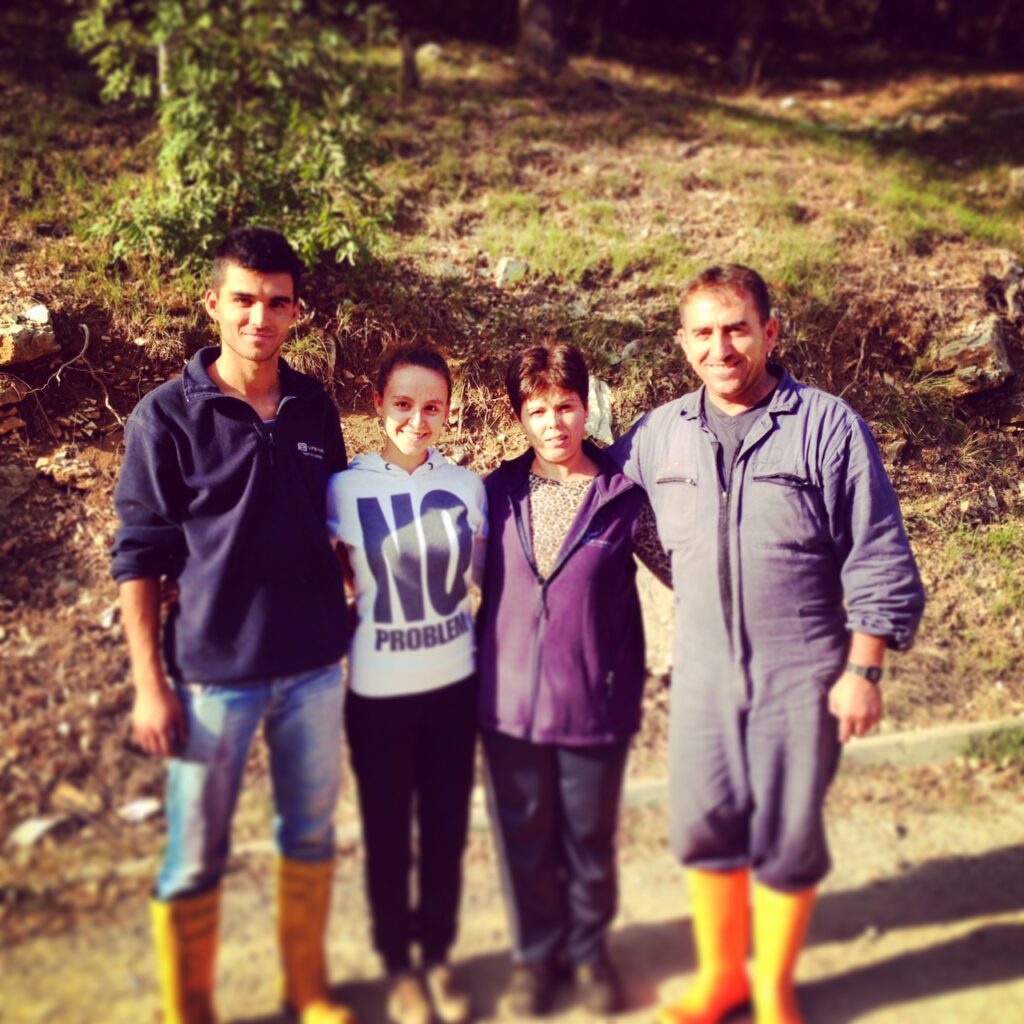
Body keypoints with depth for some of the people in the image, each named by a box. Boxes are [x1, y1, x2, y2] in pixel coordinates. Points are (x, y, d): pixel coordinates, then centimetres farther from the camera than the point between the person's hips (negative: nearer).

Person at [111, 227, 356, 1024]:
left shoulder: (314, 409, 3)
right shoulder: (167, 416, -7)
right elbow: (139, 558, -6)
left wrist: (363, 610, 10)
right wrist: (149, 683, -8)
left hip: (314, 666, 4)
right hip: (213, 673, -3)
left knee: (311, 837, 16)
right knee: (195, 859, 8)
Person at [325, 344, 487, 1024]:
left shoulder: (467, 486, 0)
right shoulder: (346, 489, -7)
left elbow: (486, 576, 9)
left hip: (454, 684, 2)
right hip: (379, 691, -2)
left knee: (447, 828, 13)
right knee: (388, 833, 11)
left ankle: (438, 954, 34)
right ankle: (397, 962, 33)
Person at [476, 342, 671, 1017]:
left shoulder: (624, 495, -6)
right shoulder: (499, 493, 0)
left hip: (596, 703, -1)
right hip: (511, 701, 2)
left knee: (590, 839, 15)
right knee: (524, 840, 16)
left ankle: (590, 949, 40)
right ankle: (535, 953, 38)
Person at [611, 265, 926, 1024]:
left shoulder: (828, 426, -9)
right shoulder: (659, 434, 2)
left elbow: (879, 561, -6)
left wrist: (864, 669, -8)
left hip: (800, 677, -3)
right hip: (703, 674, 3)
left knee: (787, 839, 9)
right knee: (704, 828, 12)